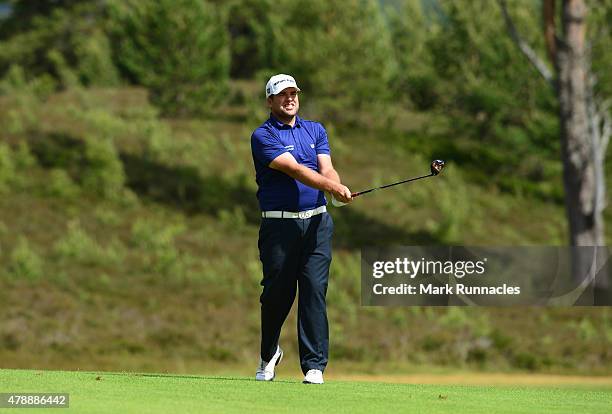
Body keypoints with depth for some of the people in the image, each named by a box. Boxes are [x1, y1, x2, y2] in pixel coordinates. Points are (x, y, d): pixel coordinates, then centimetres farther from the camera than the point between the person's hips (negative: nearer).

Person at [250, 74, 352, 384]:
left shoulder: (315, 130, 16)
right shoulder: (263, 136, -2)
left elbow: (326, 169, 3)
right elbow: (293, 169, -16)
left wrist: (338, 188, -21)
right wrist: (332, 187, -28)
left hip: (317, 222, 3)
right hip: (279, 226, -3)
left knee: (314, 291, -6)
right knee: (277, 293, 2)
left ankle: (314, 365, -6)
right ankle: (269, 354, 27)